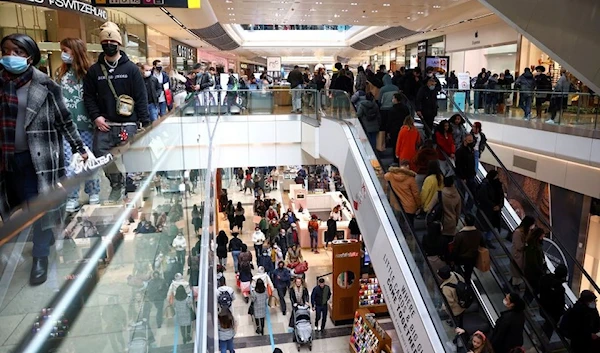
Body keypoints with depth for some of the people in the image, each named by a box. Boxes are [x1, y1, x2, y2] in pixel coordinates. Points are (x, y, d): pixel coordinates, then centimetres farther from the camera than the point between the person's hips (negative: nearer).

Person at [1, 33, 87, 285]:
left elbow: (64, 119, -1)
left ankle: (40, 255, 14)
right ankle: (46, 237, 36)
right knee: (22, 205, 14)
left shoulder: (45, 85, -6)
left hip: (38, 156, -4)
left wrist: (79, 147, 0)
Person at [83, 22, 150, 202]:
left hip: (128, 124, -3)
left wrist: (145, 123, -6)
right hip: (104, 126, 3)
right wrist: (96, 116, -3)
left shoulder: (131, 69, 2)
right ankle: (116, 186, 24)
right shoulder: (94, 70, 9)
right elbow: (88, 96, 12)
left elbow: (141, 98, -1)